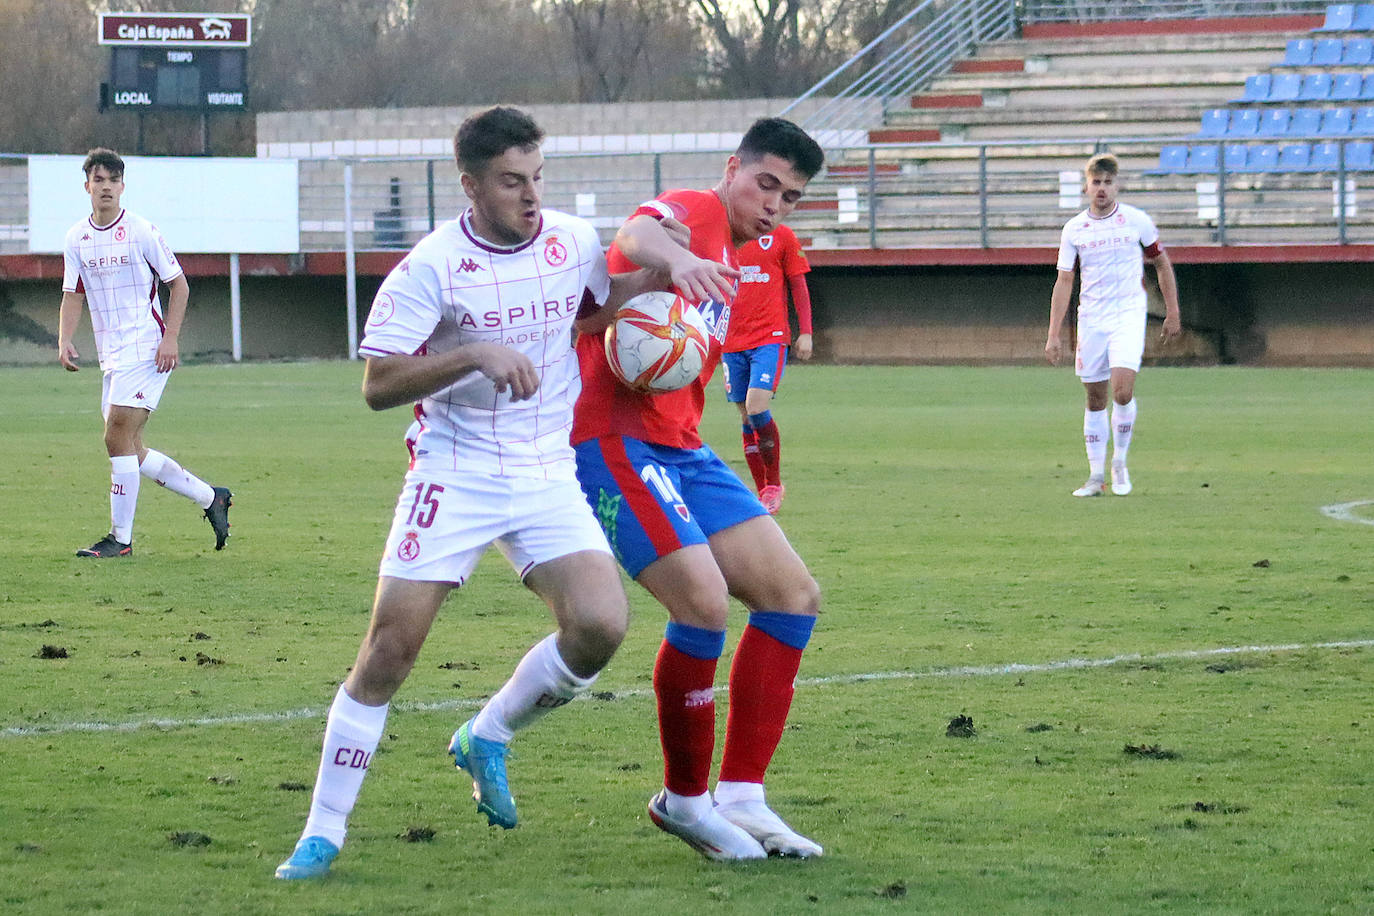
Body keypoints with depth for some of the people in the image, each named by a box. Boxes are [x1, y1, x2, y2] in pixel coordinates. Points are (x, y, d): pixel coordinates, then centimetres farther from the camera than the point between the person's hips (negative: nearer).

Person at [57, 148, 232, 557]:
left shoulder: (141, 231, -7)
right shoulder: (76, 238, 8)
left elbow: (178, 285, -2)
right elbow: (73, 295, 14)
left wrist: (170, 339, -12)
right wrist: (65, 340, -4)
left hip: (146, 351, -7)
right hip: (111, 355, 7)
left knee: (118, 438, -13)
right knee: (130, 450, 7)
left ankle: (120, 537, -6)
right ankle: (210, 497, 22)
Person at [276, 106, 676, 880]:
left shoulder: (574, 243, 1)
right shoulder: (432, 267, -13)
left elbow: (601, 304, 23)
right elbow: (378, 385, -15)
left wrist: (661, 272, 3)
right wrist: (474, 356, -27)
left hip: (548, 475, 4)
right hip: (455, 475, -4)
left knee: (600, 626, -15)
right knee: (390, 649, -9)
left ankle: (488, 739, 12)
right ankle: (324, 831, 3)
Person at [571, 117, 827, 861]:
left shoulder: (736, 266, 21)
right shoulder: (694, 213, -8)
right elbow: (635, 237, -34)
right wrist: (671, 254, -56)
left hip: (680, 448, 10)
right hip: (616, 438, -10)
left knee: (794, 595, 4)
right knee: (705, 603, -22)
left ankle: (739, 796, 6)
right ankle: (683, 797, -3)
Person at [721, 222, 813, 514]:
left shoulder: (781, 236, 4)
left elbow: (798, 287, 7)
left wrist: (805, 333, 1)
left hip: (771, 338, -4)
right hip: (732, 343, 4)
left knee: (757, 408, -19)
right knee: (747, 418, 4)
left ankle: (774, 484, -2)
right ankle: (763, 490, 15)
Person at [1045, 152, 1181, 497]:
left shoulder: (1136, 220, -1)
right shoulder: (1074, 229, 3)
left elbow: (1162, 264, 10)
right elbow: (1064, 281, 5)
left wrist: (1172, 313, 8)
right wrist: (1053, 335, 0)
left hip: (1128, 316, -2)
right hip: (1090, 320, 2)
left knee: (1122, 389, -19)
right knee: (1095, 399, 6)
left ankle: (1120, 463, 0)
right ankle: (1096, 475, 15)